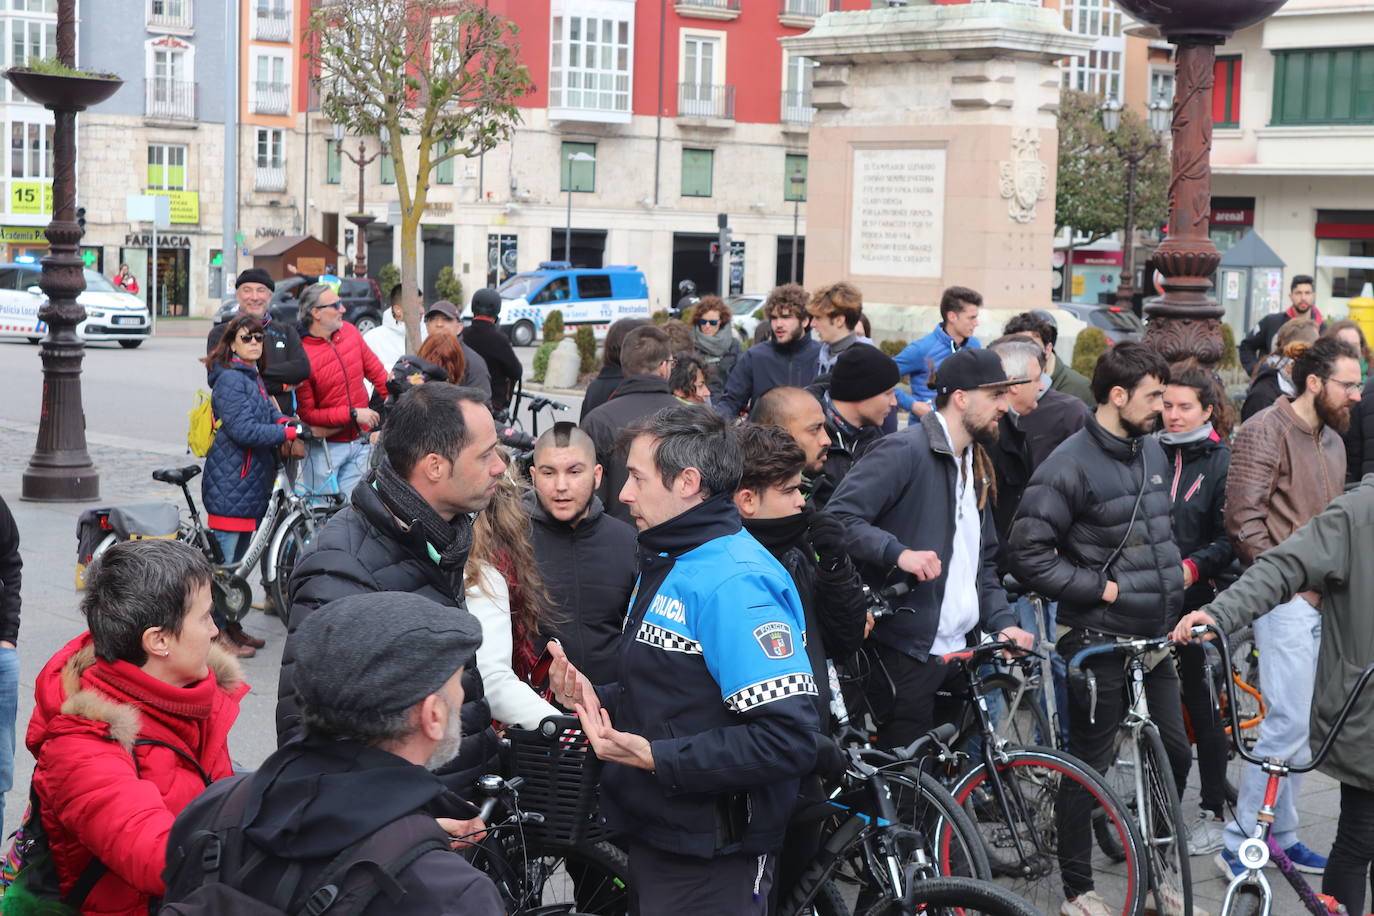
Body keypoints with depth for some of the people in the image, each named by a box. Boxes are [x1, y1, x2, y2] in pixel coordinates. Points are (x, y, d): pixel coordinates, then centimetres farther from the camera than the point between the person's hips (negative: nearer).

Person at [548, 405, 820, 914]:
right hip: (652, 835, 9)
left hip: (708, 862, -9)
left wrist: (655, 758, -26)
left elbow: (788, 741, -26)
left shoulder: (734, 582, -20)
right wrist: (597, 701, 4)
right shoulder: (664, 564, 13)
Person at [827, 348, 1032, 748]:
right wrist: (899, 553, -32)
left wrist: (1002, 621, 9)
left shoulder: (975, 465, 18)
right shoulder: (905, 451, -12)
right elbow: (840, 516, -20)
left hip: (958, 651, 9)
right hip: (906, 654, -9)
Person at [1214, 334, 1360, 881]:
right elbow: (1243, 517, -17)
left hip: (1320, 598, 9)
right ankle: (1240, 845, -4)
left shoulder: (1332, 440, 16)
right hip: (1284, 597, -8)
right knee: (1289, 721, -11)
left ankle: (1281, 835, 22)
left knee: (1297, 723, 12)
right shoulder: (1266, 432, -11)